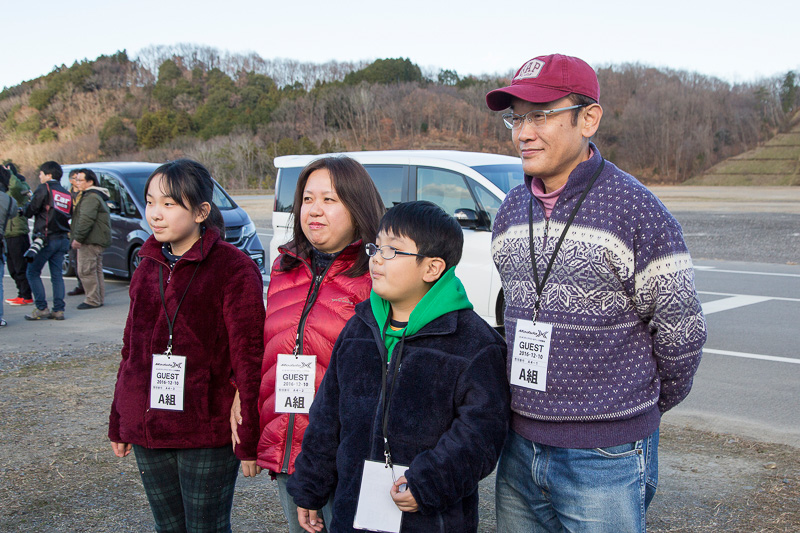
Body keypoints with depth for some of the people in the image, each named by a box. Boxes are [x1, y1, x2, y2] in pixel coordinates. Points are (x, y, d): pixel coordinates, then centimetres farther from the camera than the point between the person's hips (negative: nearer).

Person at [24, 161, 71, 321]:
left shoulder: (44, 189, -5)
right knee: (57, 275, 9)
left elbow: (30, 211, -8)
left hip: (46, 239, -6)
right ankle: (58, 310, 5)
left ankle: (42, 308, -3)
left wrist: (24, 209, 12)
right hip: (62, 239, 6)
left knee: (32, 273, 3)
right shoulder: (67, 194, 15)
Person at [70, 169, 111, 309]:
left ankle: (93, 300, -6)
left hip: (90, 240, -11)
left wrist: (78, 238, -23)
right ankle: (99, 298, 19)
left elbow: (86, 220, -24)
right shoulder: (96, 196, 21)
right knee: (96, 270, 14)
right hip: (96, 240, 11)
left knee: (86, 271, -8)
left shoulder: (91, 197, -15)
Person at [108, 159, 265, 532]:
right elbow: (132, 348, 16)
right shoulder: (149, 267, 9)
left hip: (207, 436, -6)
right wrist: (119, 424, 17)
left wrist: (248, 441, -14)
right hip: (147, 433, 6)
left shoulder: (234, 269, -11)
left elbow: (248, 360, -13)